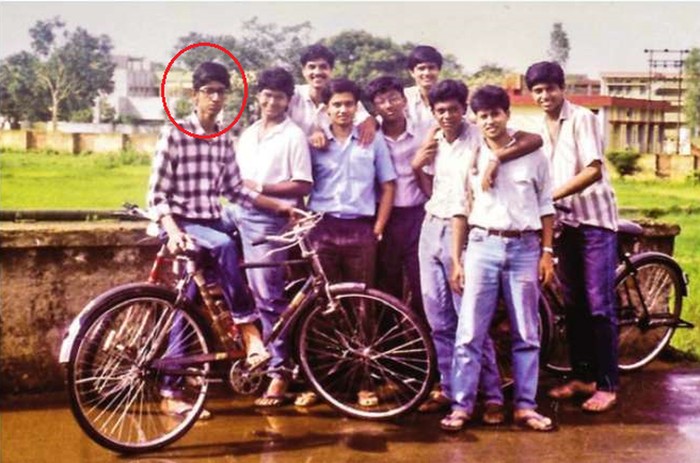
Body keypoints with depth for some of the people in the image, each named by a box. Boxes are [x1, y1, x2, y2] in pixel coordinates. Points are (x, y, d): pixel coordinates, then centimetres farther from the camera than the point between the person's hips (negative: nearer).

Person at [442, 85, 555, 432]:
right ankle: (461, 405, 6)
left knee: (526, 334, 6)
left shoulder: (532, 154, 3)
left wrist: (546, 252, 1)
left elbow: (545, 206, 7)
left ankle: (524, 406, 15)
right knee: (470, 332, -1)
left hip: (524, 248, 0)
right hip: (482, 246, 0)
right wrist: (456, 259, 4)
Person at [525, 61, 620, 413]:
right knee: (573, 305, 11)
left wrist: (551, 196, -23)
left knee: (599, 305, -6)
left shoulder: (583, 119, -10)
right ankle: (582, 376, 22)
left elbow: (594, 172, -19)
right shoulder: (538, 128, 10)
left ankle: (607, 385, 1)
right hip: (565, 222, 6)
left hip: (595, 220, -6)